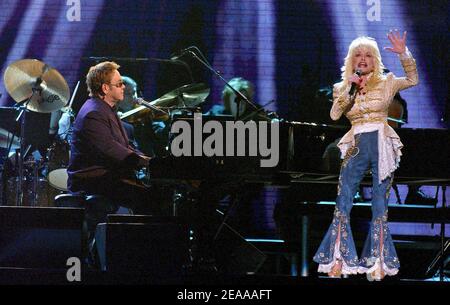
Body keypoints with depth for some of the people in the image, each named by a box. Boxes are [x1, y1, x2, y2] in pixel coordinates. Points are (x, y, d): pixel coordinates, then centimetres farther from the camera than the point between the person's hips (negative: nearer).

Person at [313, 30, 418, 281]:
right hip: (356, 147, 2)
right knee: (343, 206, -2)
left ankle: (378, 263, 4)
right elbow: (335, 114, -3)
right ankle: (339, 260, 3)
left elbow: (413, 79, -2)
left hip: (383, 146, -2)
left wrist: (404, 54, -13)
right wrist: (349, 88, -10)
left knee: (380, 207, 0)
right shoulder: (342, 88, 11)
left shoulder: (385, 83, 7)